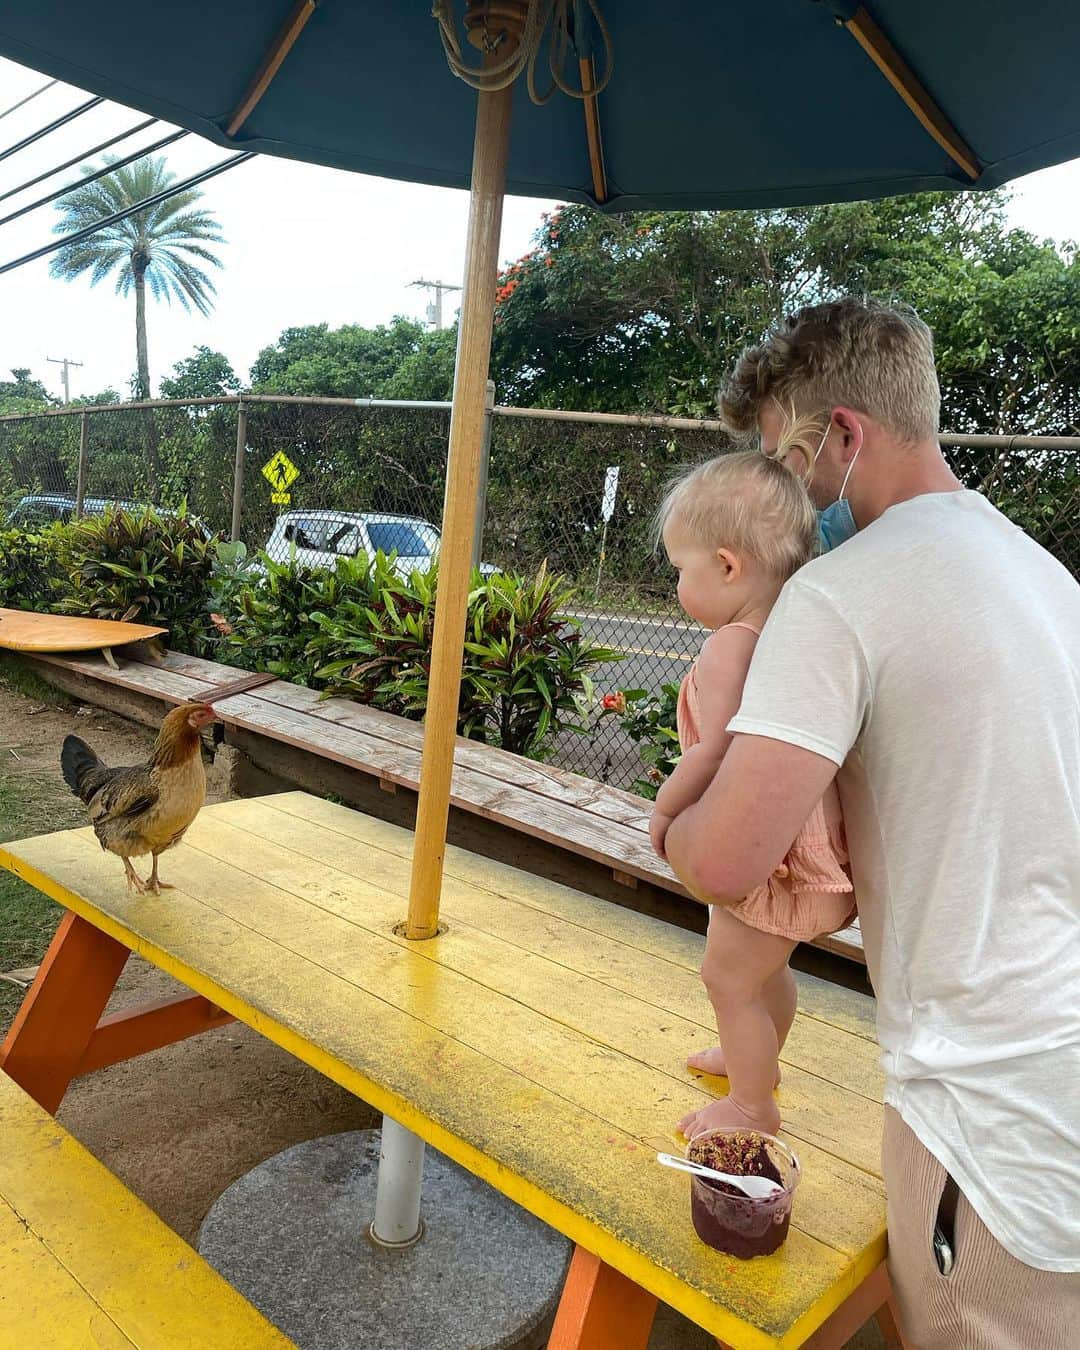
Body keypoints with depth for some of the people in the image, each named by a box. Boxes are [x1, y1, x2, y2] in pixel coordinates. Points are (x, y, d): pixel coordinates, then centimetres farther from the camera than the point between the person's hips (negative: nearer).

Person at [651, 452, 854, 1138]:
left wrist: (666, 810, -16)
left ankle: (752, 1105, 30)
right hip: (813, 841, 10)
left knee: (730, 977, 11)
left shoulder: (731, 645, -25)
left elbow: (717, 752, -31)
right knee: (768, 967, 29)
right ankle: (757, 1058, 52)